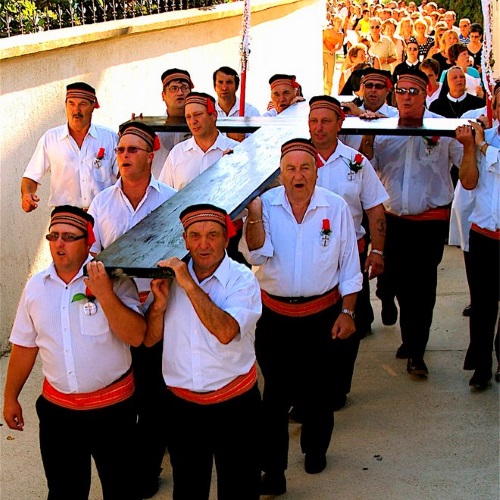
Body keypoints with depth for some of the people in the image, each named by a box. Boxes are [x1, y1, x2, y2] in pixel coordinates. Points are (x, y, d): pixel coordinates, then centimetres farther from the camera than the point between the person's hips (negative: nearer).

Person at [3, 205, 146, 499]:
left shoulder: (115, 280, -13)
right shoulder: (35, 287, 1)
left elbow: (136, 337, -22)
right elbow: (25, 346, 10)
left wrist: (104, 294, -31)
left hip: (112, 405, -3)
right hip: (57, 408, 4)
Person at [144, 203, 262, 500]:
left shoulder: (242, 280, -12)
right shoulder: (170, 278, 0)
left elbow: (226, 331, -29)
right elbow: (149, 340, 2)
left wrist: (190, 285, -28)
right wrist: (160, 302, -16)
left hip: (235, 405, -3)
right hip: (182, 405, 4)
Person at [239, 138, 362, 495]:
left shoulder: (336, 207, -5)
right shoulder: (265, 204, -6)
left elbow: (349, 265, 1)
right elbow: (256, 254, -16)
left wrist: (347, 312, -1)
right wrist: (253, 211, -28)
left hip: (322, 314, 1)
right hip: (275, 315, 0)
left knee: (318, 390, 15)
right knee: (276, 393, 2)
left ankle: (315, 449, 40)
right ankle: (272, 471, 11)